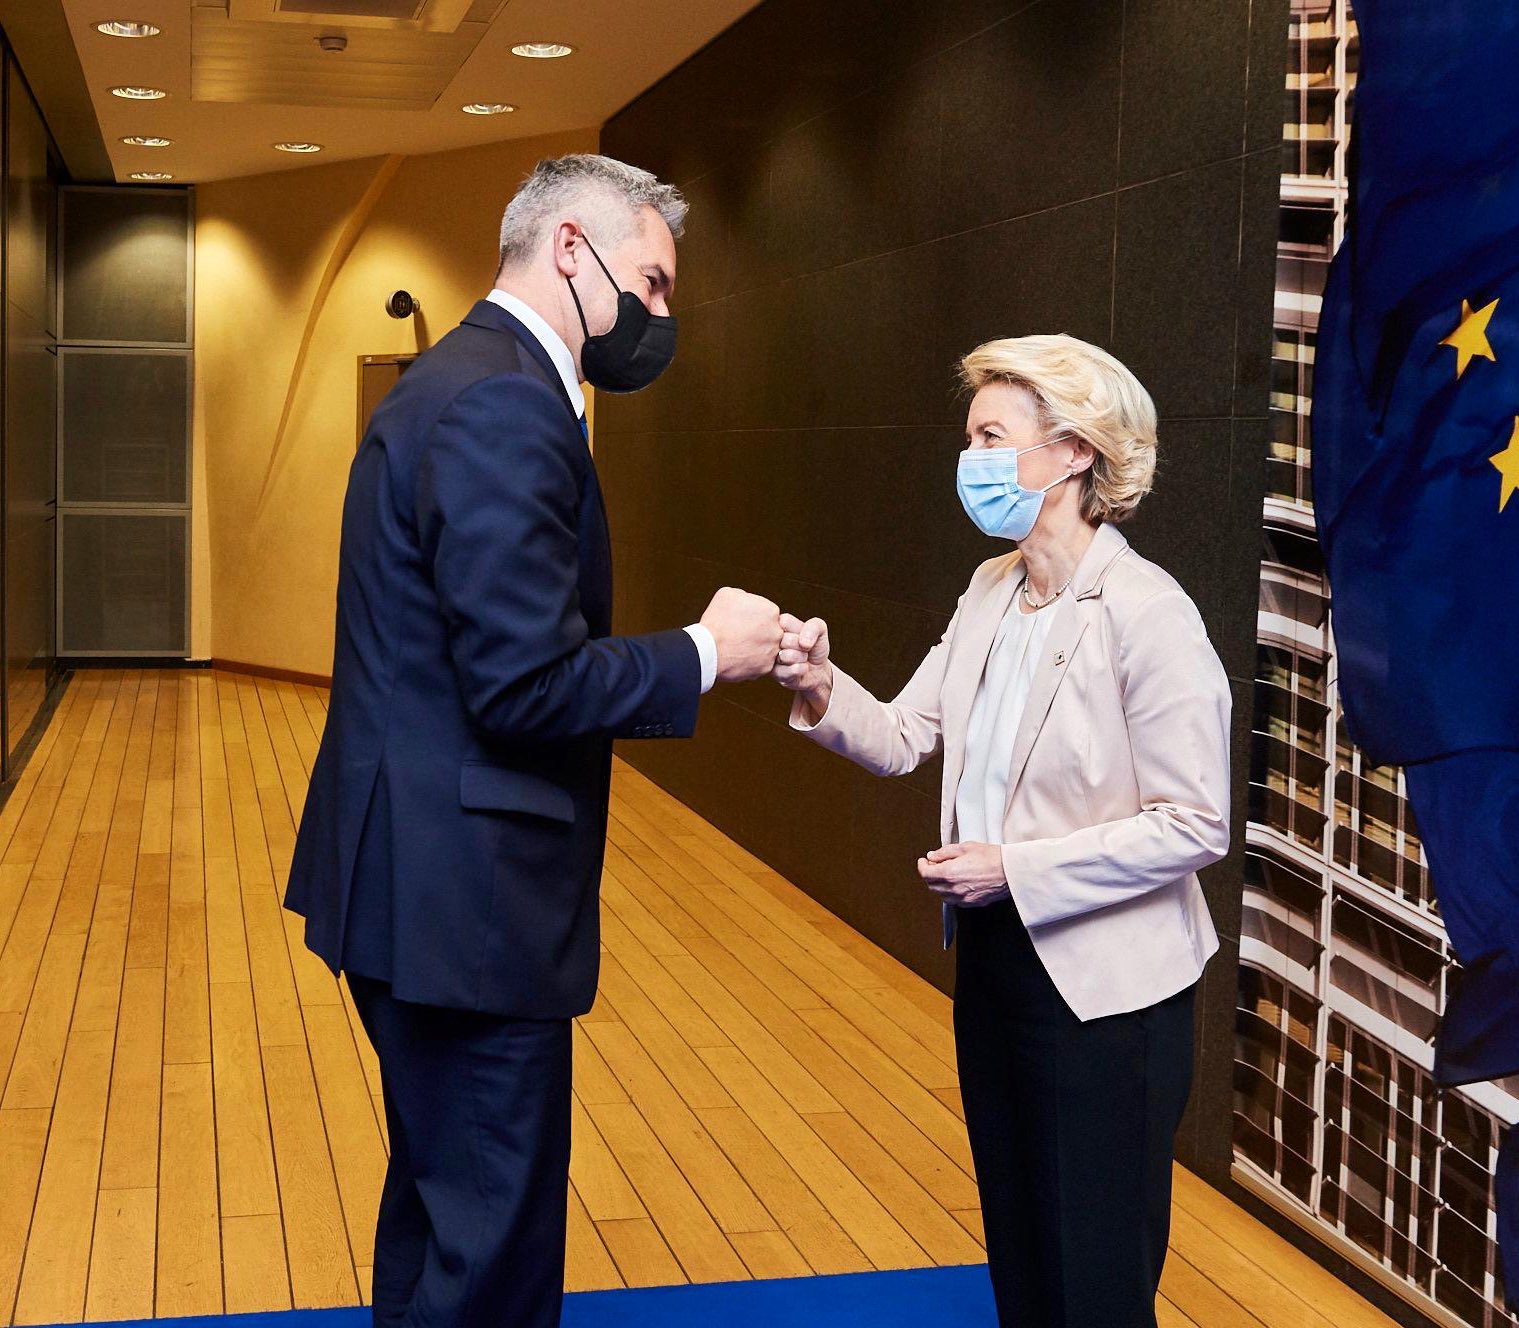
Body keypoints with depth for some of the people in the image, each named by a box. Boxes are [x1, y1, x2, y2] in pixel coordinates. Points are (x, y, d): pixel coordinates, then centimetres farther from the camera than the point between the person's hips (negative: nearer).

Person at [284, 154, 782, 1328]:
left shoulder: (455, 381, 14)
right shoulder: (506, 406, -20)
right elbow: (527, 683, -24)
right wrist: (706, 652, -11)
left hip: (416, 872, 11)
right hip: (466, 890, -11)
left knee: (444, 1205, 24)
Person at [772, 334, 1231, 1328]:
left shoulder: (1145, 613, -20)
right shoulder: (991, 592, 5)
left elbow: (1195, 826, -21)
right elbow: (903, 740, 1)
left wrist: (1014, 869, -21)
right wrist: (822, 687, -18)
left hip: (1103, 992, -8)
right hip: (995, 960, 8)